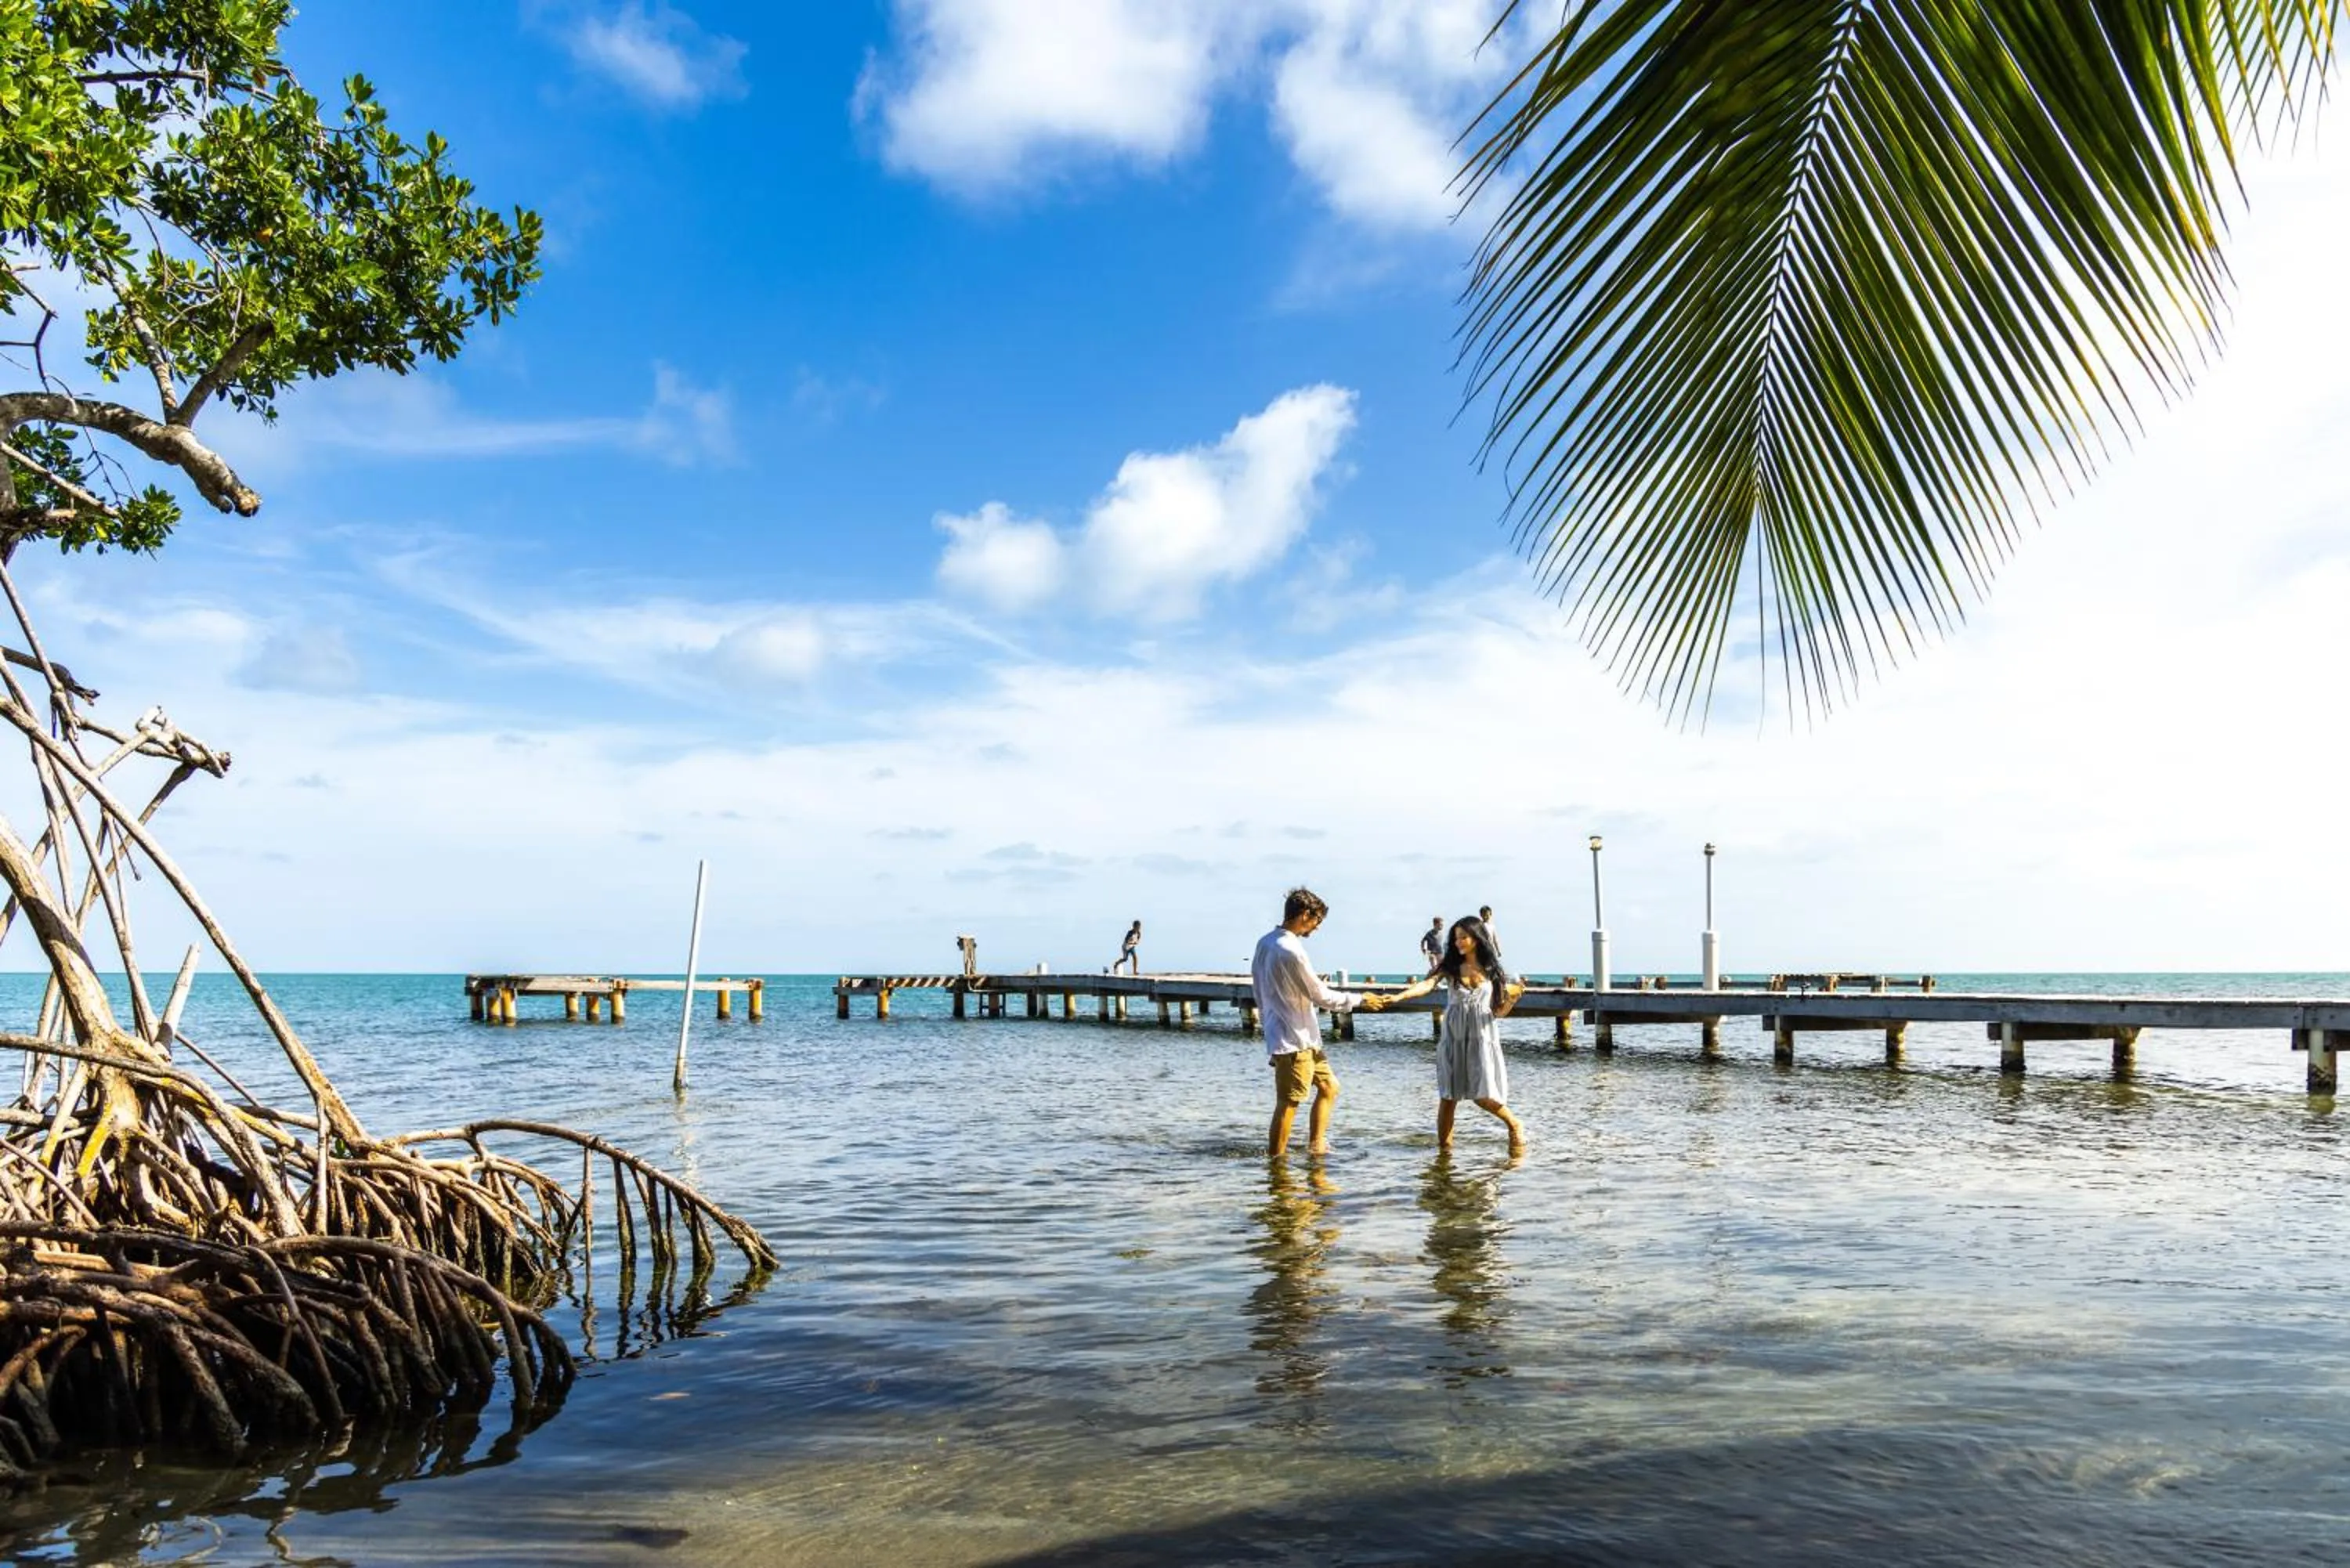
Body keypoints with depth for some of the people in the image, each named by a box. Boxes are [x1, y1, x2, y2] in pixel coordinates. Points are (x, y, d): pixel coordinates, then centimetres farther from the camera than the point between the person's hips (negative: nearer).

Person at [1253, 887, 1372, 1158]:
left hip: (1303, 1039, 10)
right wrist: (1359, 1000, -2)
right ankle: (1275, 1160, 1)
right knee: (1288, 1103, -4)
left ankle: (1316, 1147, 20)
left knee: (1329, 1087, 17)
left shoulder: (1265, 942, 8)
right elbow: (1321, 996, -14)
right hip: (1293, 1040, -10)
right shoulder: (1291, 951, -21)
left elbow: (1259, 989, 16)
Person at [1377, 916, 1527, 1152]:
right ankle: (1444, 1146, 9)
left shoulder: (1492, 970, 5)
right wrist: (1398, 997, -32)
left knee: (1484, 1096, -8)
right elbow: (1427, 984, -15)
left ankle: (1515, 1125, 19)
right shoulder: (1450, 966, 3)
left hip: (1482, 1037, -1)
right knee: (1448, 1096, -1)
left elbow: (1498, 1012, 8)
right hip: (1454, 1037, 1)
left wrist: (1514, 997, -11)